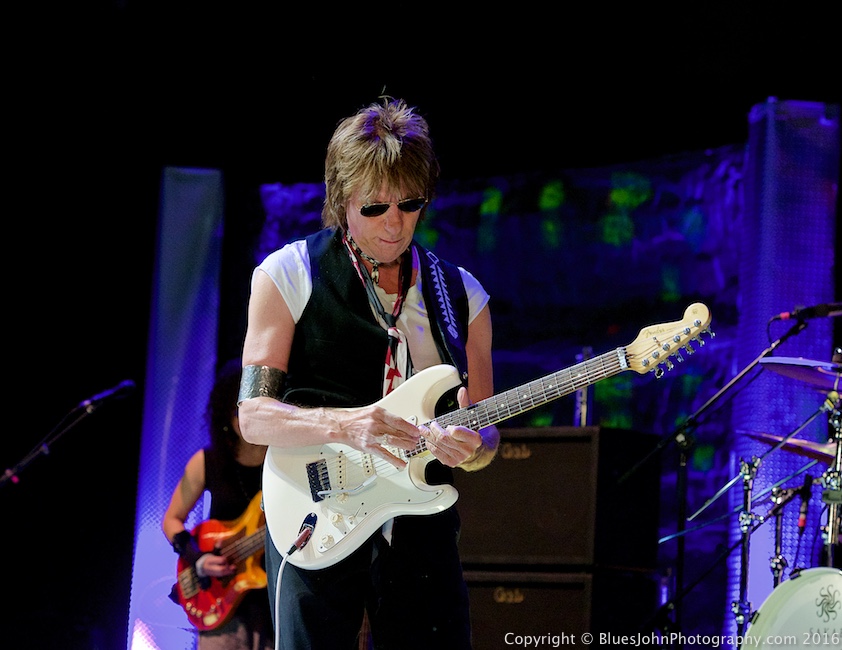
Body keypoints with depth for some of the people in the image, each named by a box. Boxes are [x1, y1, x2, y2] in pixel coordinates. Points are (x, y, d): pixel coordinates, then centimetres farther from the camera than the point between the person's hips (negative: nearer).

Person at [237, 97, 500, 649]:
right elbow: (254, 416, -6)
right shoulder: (289, 275, 0)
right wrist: (347, 425, -23)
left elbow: (485, 432, 12)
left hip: (422, 527, 3)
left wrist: (470, 447, -12)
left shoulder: (462, 295, 11)